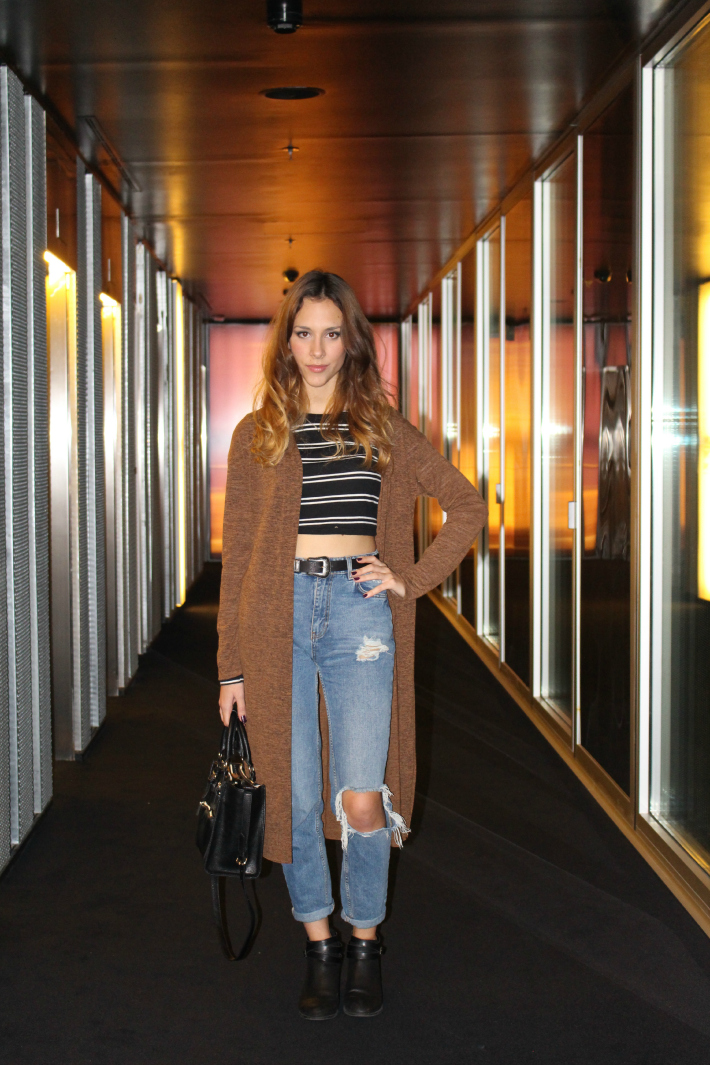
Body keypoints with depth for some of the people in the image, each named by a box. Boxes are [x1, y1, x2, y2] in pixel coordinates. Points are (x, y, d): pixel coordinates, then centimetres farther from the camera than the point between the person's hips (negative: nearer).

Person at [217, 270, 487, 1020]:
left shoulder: (383, 429, 10)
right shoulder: (257, 435, 10)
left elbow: (468, 507, 14)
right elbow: (237, 554, 9)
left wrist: (413, 579, 2)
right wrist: (232, 665, 5)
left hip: (357, 612, -1)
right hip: (277, 616, 1)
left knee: (363, 804, -10)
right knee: (296, 798, 5)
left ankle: (366, 942, 15)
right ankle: (320, 948, 23)